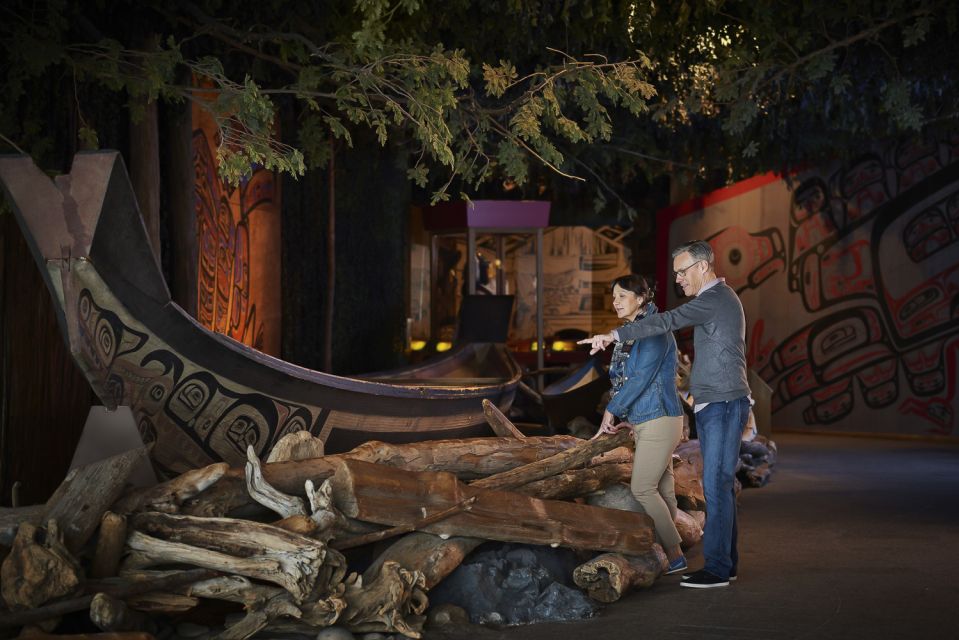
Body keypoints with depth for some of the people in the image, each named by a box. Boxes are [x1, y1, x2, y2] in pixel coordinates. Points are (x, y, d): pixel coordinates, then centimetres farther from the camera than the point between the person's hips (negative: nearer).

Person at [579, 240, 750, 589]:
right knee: (720, 484, 11)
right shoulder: (718, 298, 19)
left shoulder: (716, 299, -14)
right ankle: (726, 561, 15)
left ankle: (717, 567, -9)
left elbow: (667, 321, -24)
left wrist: (615, 335, -24)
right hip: (713, 406, 10)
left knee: (716, 484, -10)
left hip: (723, 404, -10)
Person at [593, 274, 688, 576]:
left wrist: (611, 410, -14)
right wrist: (628, 417, 11)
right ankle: (667, 554, 15)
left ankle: (675, 556, -4)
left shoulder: (655, 332, -15)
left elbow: (641, 378, -20)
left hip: (659, 421, -9)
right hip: (644, 421, 9)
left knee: (642, 489, -10)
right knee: (661, 489, 11)